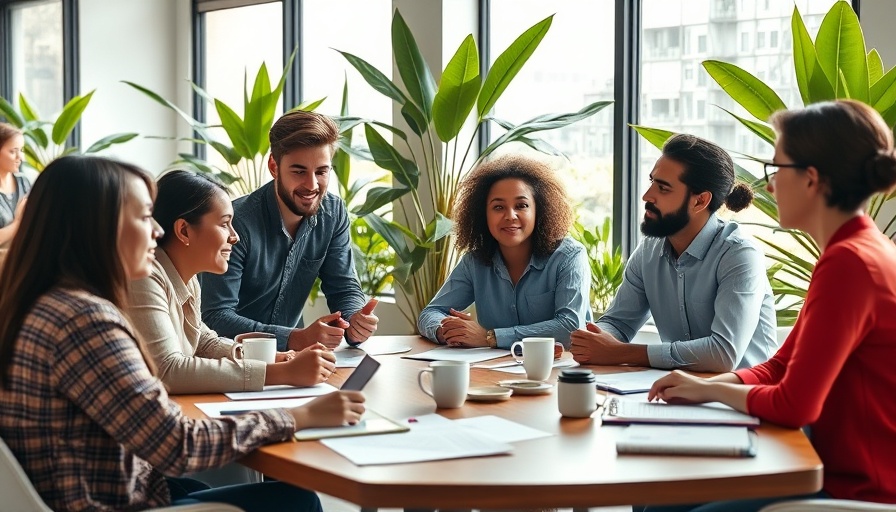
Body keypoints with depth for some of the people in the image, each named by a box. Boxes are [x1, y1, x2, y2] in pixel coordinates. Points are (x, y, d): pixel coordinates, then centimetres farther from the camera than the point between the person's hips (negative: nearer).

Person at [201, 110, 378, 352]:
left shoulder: (333, 214, -2)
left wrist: (354, 323, -19)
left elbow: (344, 287, 4)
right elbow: (217, 318, -23)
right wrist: (297, 339, -33)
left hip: (289, 357, 4)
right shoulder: (238, 222, -20)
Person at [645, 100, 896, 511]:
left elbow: (793, 406, -22)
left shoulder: (850, 264, -22)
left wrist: (711, 389, -4)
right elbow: (780, 367, 15)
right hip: (844, 473, 10)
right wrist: (704, 386, -1)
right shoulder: (858, 251, 12)